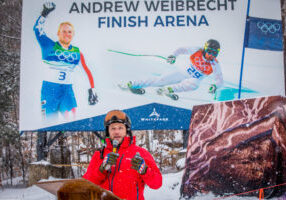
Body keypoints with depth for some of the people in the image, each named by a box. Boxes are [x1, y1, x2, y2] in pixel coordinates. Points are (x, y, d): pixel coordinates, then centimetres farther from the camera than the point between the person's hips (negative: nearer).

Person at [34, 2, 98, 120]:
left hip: (67, 90, 2)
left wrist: (92, 90, 6)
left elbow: (87, 71, 12)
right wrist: (45, 13, -18)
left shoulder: (77, 53, 10)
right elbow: (38, 29, -6)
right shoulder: (49, 46, 3)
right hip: (49, 88, -2)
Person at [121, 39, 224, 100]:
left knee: (194, 85, -38)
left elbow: (220, 80, -11)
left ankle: (168, 90, -46)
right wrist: (174, 55, -27)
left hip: (193, 80, -1)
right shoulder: (197, 51, -12)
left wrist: (215, 85, -34)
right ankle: (132, 84, -8)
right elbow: (181, 50, -6)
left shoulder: (214, 64, -12)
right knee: (161, 80, -13)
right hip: (182, 73, 1)